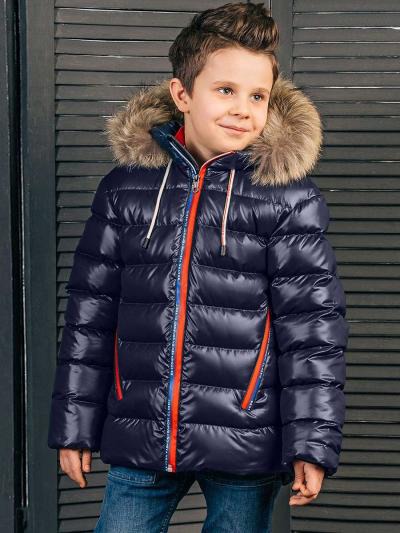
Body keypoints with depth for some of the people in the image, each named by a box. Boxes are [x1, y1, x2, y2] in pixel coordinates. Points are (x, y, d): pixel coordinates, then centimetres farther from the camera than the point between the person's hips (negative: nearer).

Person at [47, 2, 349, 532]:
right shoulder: (124, 187, 2)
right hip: (139, 439, 2)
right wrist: (74, 425, 7)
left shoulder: (290, 197, -5)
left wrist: (312, 444, -9)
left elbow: (313, 328, -5)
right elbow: (89, 312, 7)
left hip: (244, 447, -2)